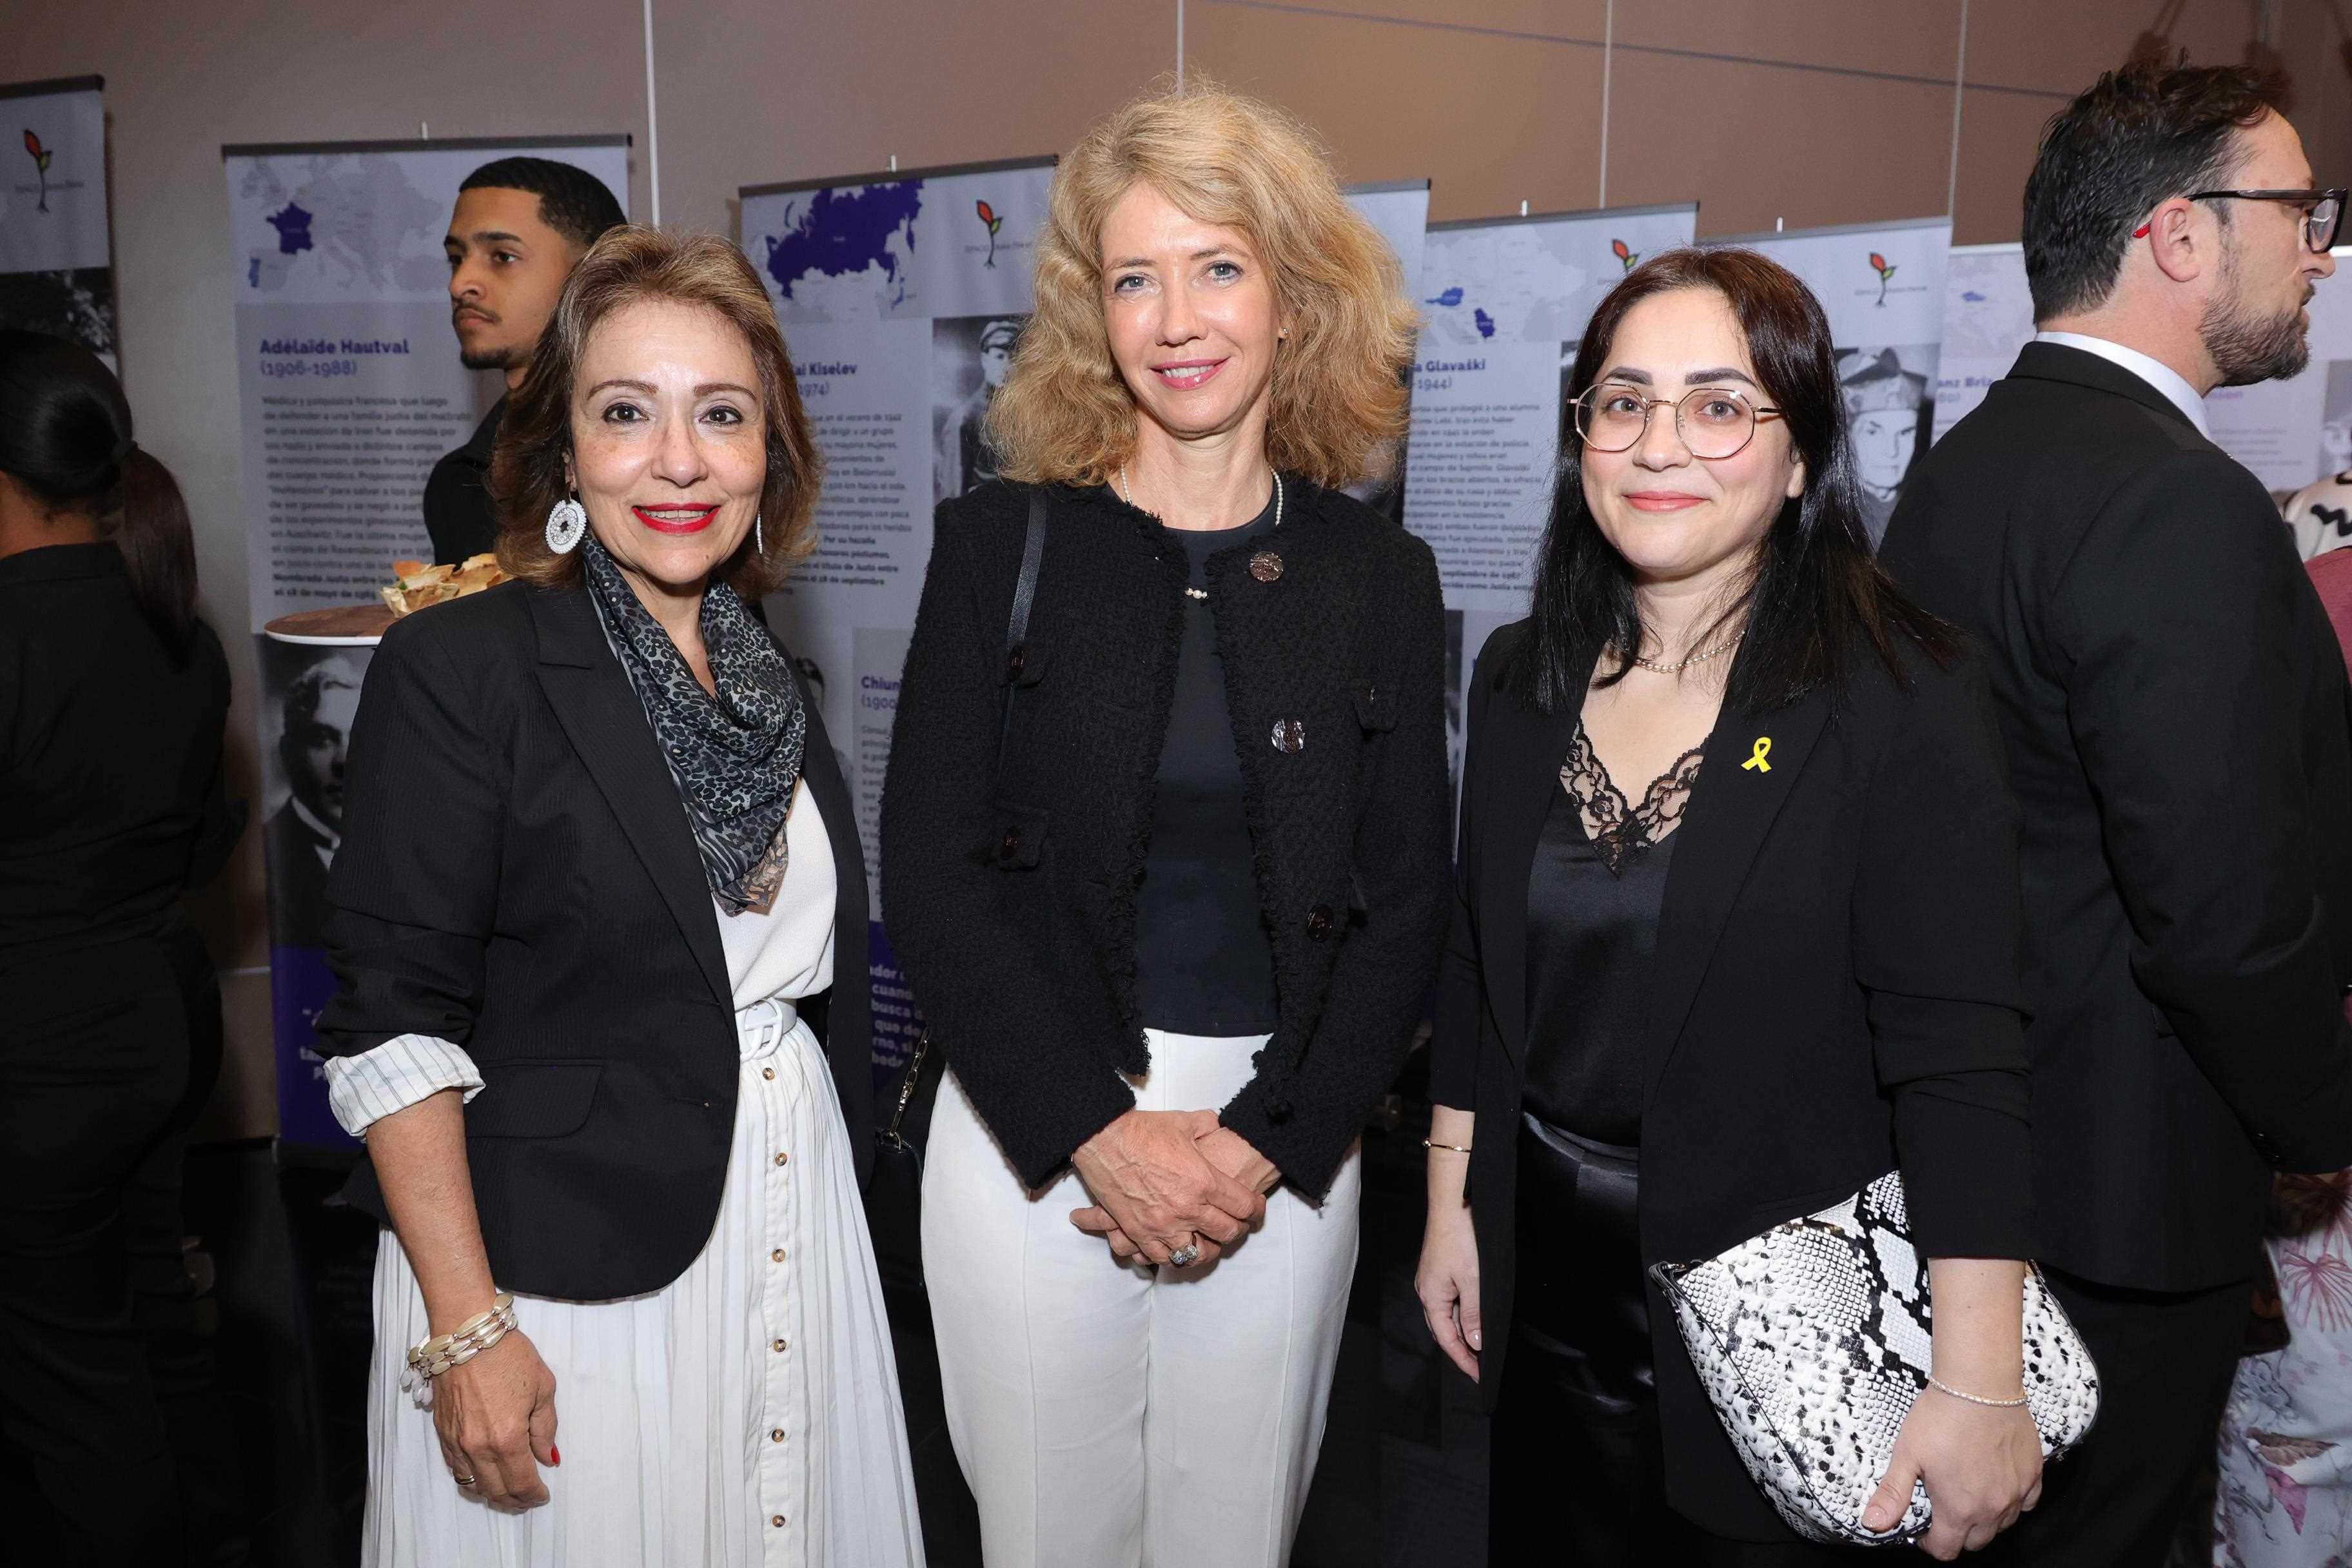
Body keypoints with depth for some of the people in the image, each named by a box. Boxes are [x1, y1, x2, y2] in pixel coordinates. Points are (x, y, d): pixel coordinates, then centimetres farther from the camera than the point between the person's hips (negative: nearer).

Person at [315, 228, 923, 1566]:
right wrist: (466, 1329, -18)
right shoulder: (457, 670, -12)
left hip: (800, 1240, 6)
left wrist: (844, 1187, 12)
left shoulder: (770, 678, 7)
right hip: (558, 1277, -6)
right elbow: (395, 1026, -15)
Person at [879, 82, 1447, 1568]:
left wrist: (1262, 1144, -9)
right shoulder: (1004, 543, -2)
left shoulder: (1381, 577, 2)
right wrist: (1100, 1131, -13)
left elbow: (1406, 901, 2)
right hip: (1033, 1125, -1)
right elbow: (930, 863, -6)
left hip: (1283, 1146, 1)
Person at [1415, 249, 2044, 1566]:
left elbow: (1962, 1063, -18)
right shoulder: (1524, 678, 2)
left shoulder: (1907, 697, -15)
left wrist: (1981, 1389, -20)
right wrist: (1451, 1208, 11)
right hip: (1547, 1291, 5)